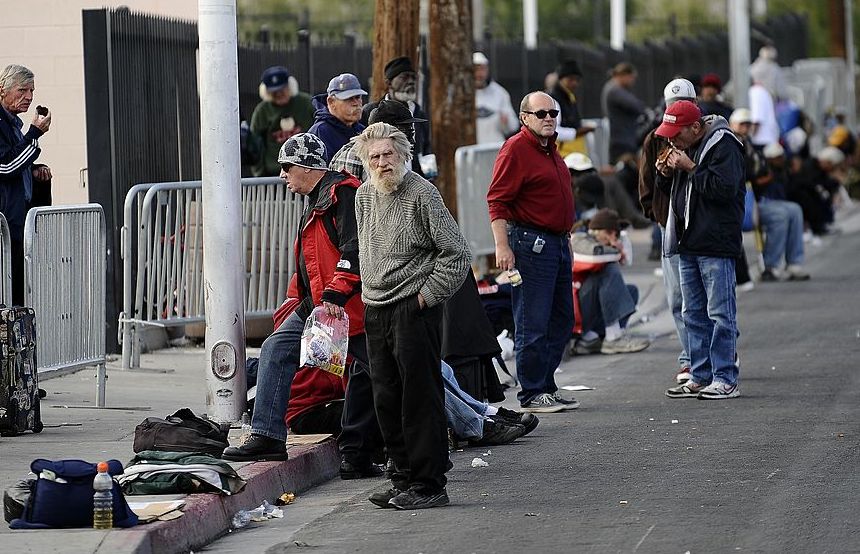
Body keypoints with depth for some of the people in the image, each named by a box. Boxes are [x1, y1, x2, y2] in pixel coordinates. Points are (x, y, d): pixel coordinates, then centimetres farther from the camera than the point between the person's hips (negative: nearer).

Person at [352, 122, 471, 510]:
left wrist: (427, 296, -11)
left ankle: (429, 485, -2)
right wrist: (368, 293, 16)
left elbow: (457, 254, -11)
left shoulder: (421, 193, -10)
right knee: (387, 401, 10)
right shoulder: (364, 195, 11)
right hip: (375, 311, 7)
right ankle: (404, 479, 18)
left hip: (414, 309, -7)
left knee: (420, 399, -6)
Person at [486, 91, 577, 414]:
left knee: (561, 321, 13)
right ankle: (532, 394, -3)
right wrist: (502, 246, -23)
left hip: (558, 242, 10)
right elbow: (497, 201, -16)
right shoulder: (516, 149, -11)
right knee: (533, 324, -7)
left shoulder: (550, 149, 18)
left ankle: (546, 385, 20)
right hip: (530, 242, -10)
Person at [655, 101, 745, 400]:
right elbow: (673, 191, 24)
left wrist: (689, 168, -18)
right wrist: (666, 174, 3)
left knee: (720, 313, -7)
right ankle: (700, 378, 17)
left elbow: (724, 188, -22)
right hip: (689, 245, 9)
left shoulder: (723, 145, -10)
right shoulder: (684, 147, 16)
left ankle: (725, 380, -5)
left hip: (716, 245, -9)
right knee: (694, 315, 11)